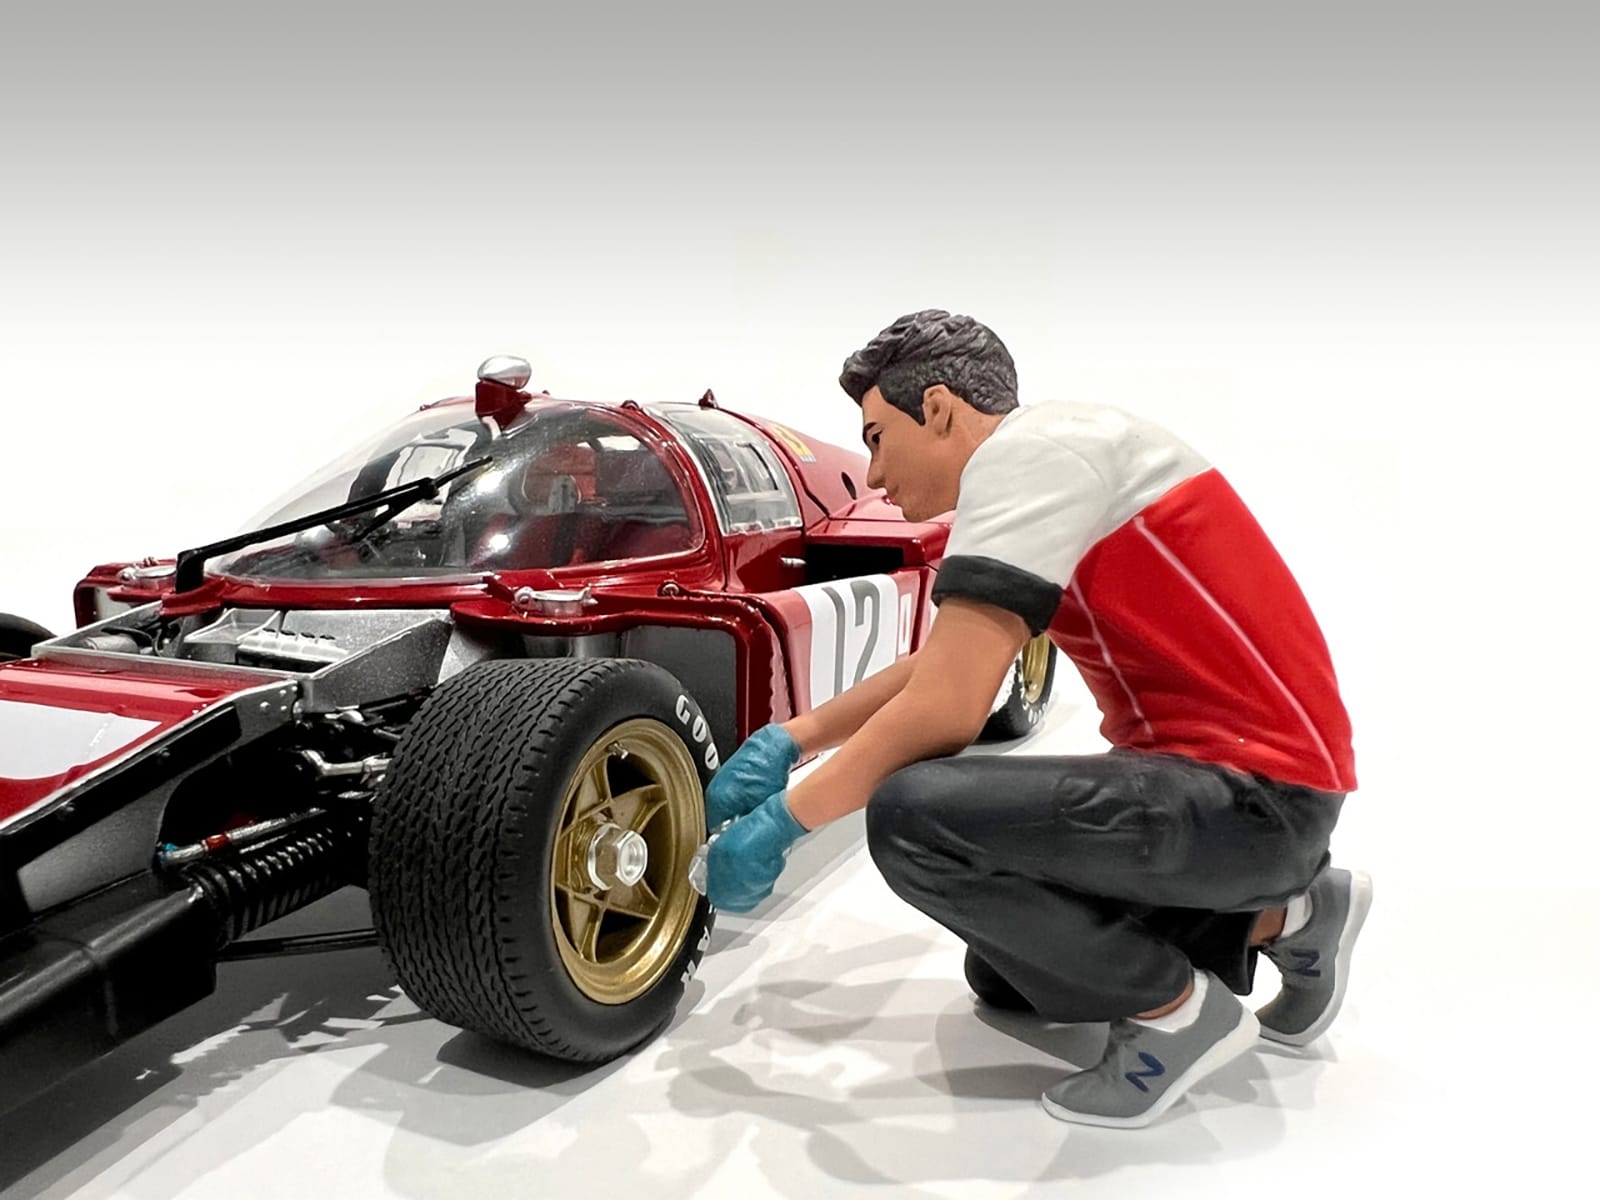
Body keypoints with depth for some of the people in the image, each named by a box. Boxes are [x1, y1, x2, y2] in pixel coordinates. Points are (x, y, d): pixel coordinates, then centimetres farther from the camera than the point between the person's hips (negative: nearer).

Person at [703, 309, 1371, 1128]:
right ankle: (1281, 916, 19)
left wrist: (780, 824, -12)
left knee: (911, 815, -26)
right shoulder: (1035, 466, 14)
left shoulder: (1028, 448, -17)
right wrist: (787, 740, 13)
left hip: (1256, 793, -10)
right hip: (1211, 778, 10)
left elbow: (945, 711, -24)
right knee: (1005, 976, 21)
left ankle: (1177, 1007, -5)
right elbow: (937, 667, 20)